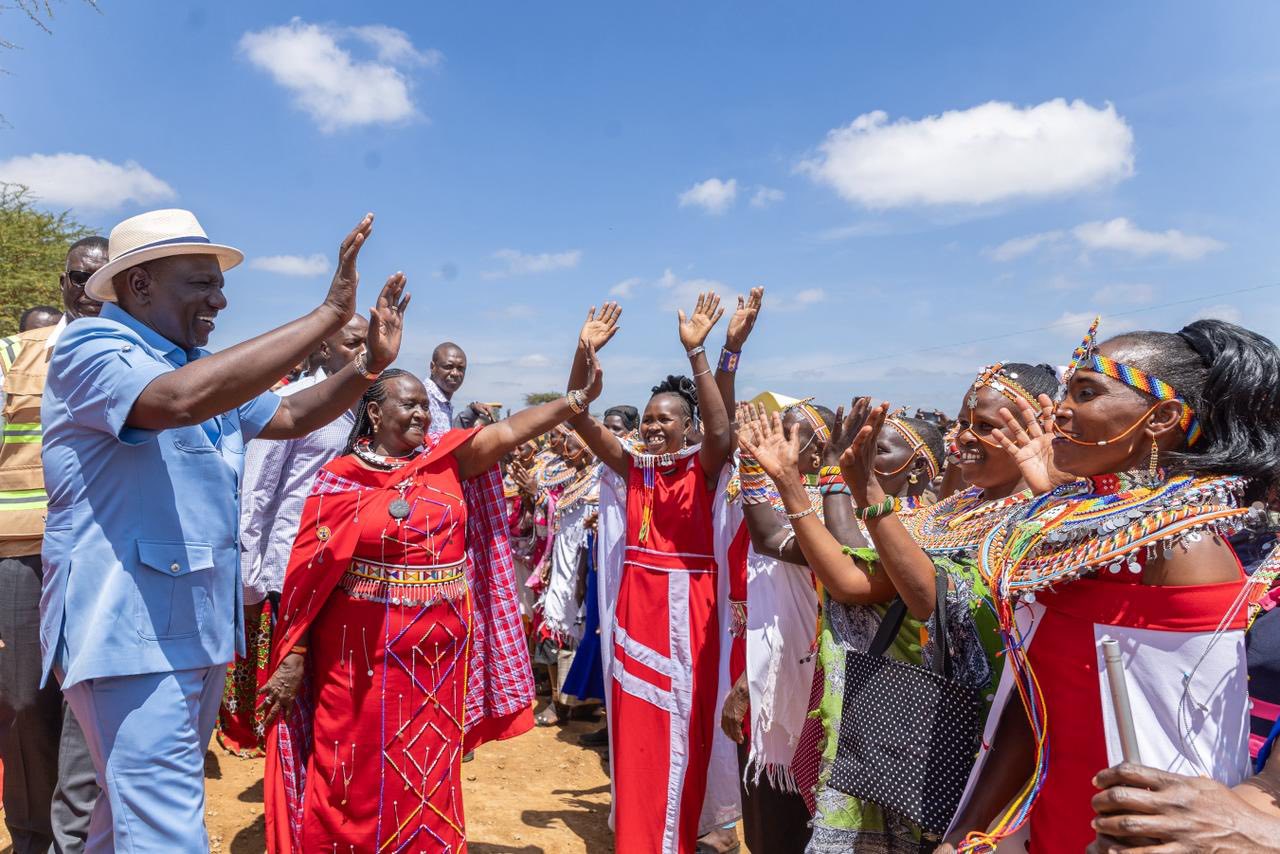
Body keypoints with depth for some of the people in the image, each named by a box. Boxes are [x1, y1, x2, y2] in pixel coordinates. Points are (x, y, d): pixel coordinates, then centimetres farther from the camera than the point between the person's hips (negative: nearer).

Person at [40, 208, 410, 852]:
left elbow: (291, 417, 18)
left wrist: (371, 363, 1)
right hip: (131, 631, -9)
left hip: (199, 627, 9)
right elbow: (182, 399, -32)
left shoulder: (209, 367, 15)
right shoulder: (89, 349, -12)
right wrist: (328, 314, -32)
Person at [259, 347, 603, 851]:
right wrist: (293, 658, -6)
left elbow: (508, 431, -9)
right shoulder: (341, 479, -4)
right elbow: (310, 572, -4)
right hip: (367, 654, -2)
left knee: (427, 779, 15)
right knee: (356, 779, 10)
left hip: (439, 651, 3)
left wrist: (577, 399, -20)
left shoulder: (448, 459, 3)